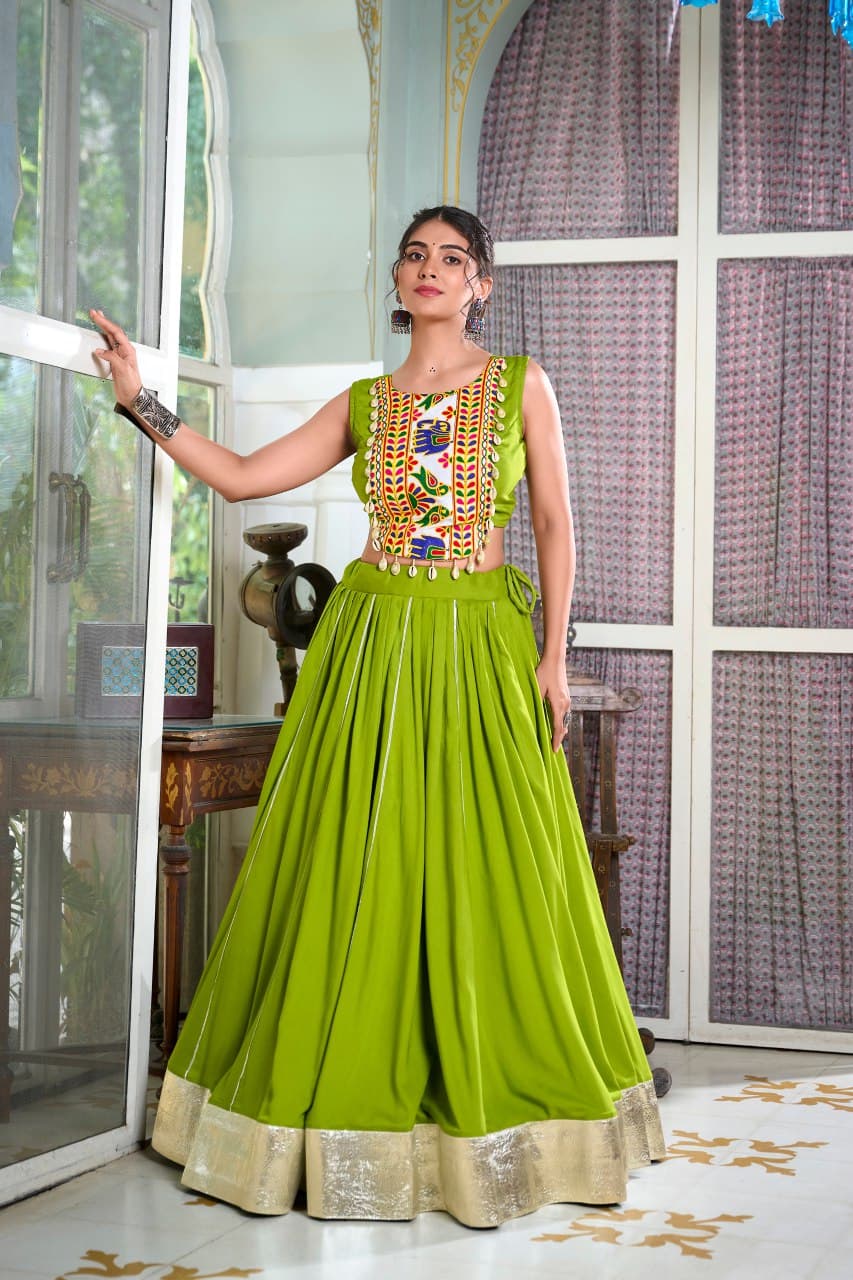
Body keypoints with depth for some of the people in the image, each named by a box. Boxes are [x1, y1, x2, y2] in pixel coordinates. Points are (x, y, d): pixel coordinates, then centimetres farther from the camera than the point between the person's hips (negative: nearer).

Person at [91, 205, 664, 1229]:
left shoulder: (520, 384, 6)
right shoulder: (364, 404, 11)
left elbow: (554, 522, 3)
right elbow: (240, 476, 7)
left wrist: (553, 653, -5)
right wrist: (142, 402, 1)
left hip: (483, 644, -2)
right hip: (374, 643, 2)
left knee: (489, 876, -1)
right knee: (357, 872, 1)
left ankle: (491, 1110, 12)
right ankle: (357, 1099, 13)